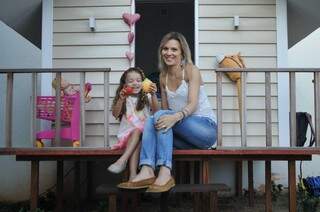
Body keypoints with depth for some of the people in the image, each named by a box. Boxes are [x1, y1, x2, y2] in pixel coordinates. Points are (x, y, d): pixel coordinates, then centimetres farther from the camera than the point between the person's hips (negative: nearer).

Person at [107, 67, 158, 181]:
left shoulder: (146, 97, 11)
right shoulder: (124, 97, 13)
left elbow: (156, 110, -7)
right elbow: (115, 114, 2)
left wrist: (153, 95, -23)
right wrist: (121, 100, -11)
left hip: (144, 130, 0)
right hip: (127, 131, 0)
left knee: (137, 131, -34)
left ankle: (122, 160, -42)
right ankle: (133, 174, -44)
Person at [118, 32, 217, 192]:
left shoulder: (191, 70, -5)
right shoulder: (163, 76, 11)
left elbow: (193, 104, -18)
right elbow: (165, 109, 12)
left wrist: (176, 117, -38)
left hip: (205, 127, -5)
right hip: (183, 132, 5)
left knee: (161, 115, -28)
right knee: (150, 121, -21)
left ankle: (165, 175, -41)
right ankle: (147, 171, -40)